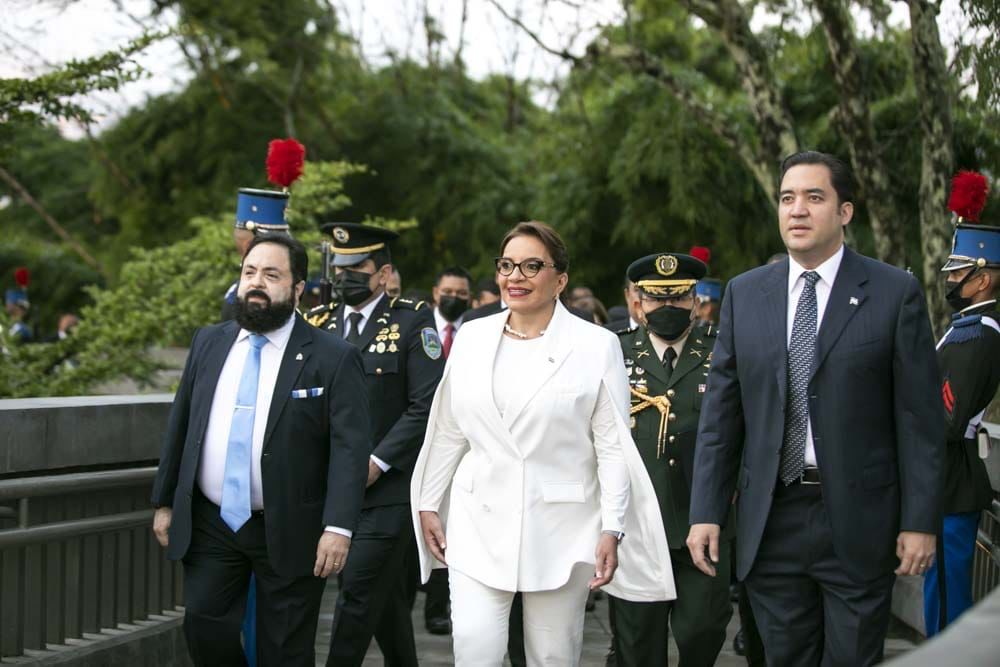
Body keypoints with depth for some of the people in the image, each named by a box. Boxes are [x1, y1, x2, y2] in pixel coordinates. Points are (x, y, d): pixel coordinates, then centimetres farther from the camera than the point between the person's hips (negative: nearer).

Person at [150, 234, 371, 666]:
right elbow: (180, 426, 12)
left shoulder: (334, 358, -8)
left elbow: (350, 447, -13)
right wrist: (164, 502, 10)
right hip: (210, 524, 4)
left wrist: (338, 527, -21)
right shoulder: (209, 343, 7)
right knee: (205, 630, 3)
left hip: (288, 532, -4)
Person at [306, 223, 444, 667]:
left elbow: (426, 406, -12)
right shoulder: (320, 323, 9)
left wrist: (376, 462, -16)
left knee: (357, 593, -9)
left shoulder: (413, 322, -6)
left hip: (389, 487, -5)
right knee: (385, 595, 16)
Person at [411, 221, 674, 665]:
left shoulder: (597, 346, -3)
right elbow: (448, 432, 13)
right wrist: (428, 505, 12)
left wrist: (612, 530, -10)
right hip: (480, 525, 2)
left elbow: (614, 448, -4)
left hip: (561, 530, -2)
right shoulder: (472, 338, 7)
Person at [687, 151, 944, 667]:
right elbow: (720, 411, 7)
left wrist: (920, 521, -8)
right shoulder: (744, 294, 7)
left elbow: (920, 418, -4)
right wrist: (706, 511, 2)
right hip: (770, 521, 3)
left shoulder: (895, 293, -3)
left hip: (857, 521, -3)